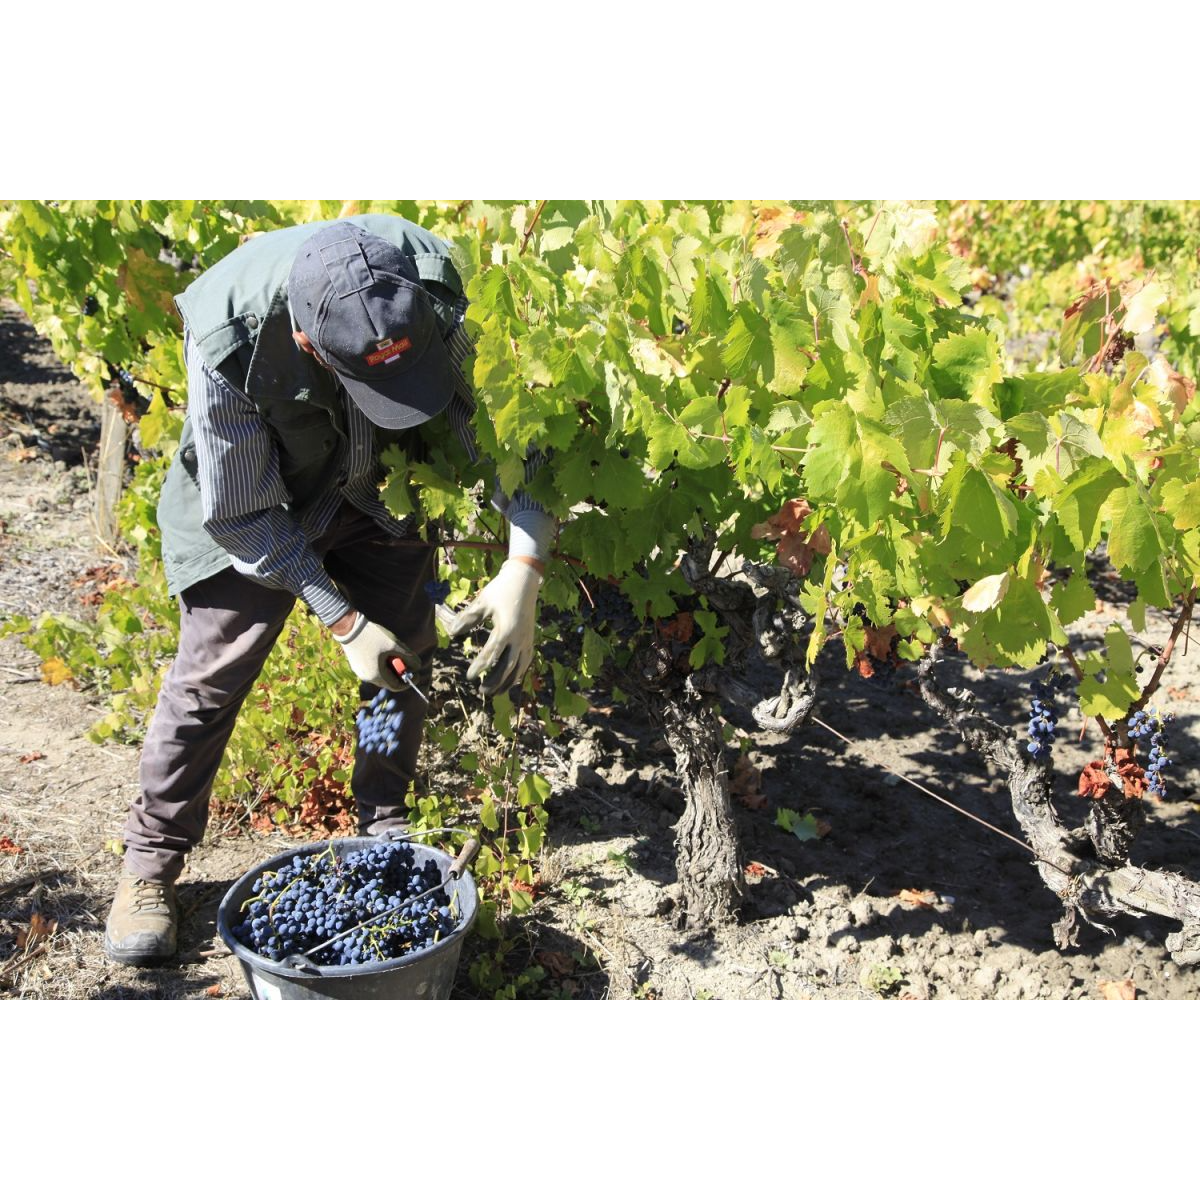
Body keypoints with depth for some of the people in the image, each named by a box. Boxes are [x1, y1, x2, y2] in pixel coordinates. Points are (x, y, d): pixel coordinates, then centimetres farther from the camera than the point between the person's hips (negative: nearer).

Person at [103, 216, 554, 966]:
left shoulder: (434, 284, -34)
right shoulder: (229, 344, -40)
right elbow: (238, 516, -25)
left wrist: (524, 567, -34)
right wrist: (344, 622, -25)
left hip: (382, 483, 3)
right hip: (256, 501, -3)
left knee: (407, 659, 5)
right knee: (213, 672, -3)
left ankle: (385, 832, 27)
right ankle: (151, 863, 16)